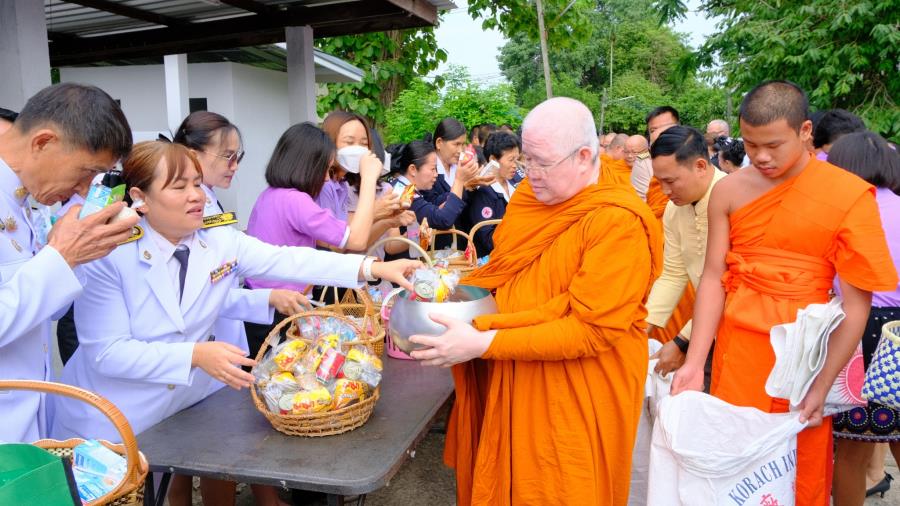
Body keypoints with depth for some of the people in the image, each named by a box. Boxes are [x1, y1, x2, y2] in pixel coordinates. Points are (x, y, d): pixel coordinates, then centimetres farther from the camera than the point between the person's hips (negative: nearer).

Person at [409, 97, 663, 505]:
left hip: (575, 399, -6)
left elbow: (591, 329, -24)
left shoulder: (620, 225, -20)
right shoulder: (527, 196, 3)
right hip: (512, 385, 6)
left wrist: (484, 344, -27)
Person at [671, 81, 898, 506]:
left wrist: (822, 385, -11)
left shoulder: (850, 195, -10)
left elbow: (857, 301, -9)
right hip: (737, 347, 2)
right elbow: (713, 277, -4)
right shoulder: (729, 191, -3)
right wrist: (695, 362, -11)